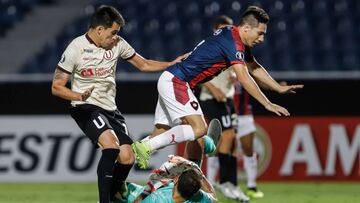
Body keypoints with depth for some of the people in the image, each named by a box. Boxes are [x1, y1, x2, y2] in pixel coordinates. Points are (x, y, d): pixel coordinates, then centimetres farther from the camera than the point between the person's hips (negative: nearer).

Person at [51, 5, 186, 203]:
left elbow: (143, 64, 16)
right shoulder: (76, 49, -12)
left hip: (110, 109, 6)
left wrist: (172, 65, 4)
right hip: (86, 108, -6)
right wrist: (80, 96, -29)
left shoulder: (117, 44, 2)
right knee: (111, 146, -29)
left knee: (127, 158, -7)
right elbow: (56, 87, -11)